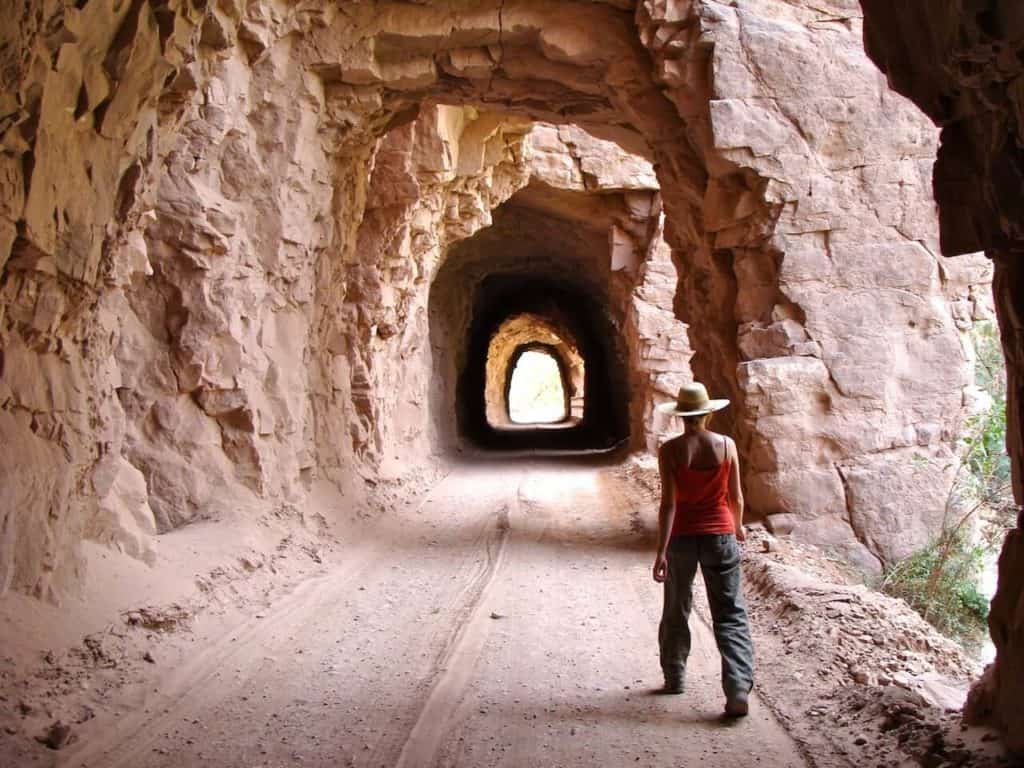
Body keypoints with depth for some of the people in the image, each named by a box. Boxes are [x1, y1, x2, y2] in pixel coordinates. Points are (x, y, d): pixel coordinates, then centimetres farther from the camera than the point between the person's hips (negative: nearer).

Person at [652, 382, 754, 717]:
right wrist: (738, 526, 22)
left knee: (676, 610, 19)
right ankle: (738, 689, -7)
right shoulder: (726, 445, -5)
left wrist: (661, 551, -13)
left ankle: (674, 677, 32)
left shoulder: (670, 450, -10)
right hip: (720, 535, 0)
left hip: (681, 537, 0)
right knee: (730, 615, 5)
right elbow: (735, 497, 3)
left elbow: (669, 503, -14)